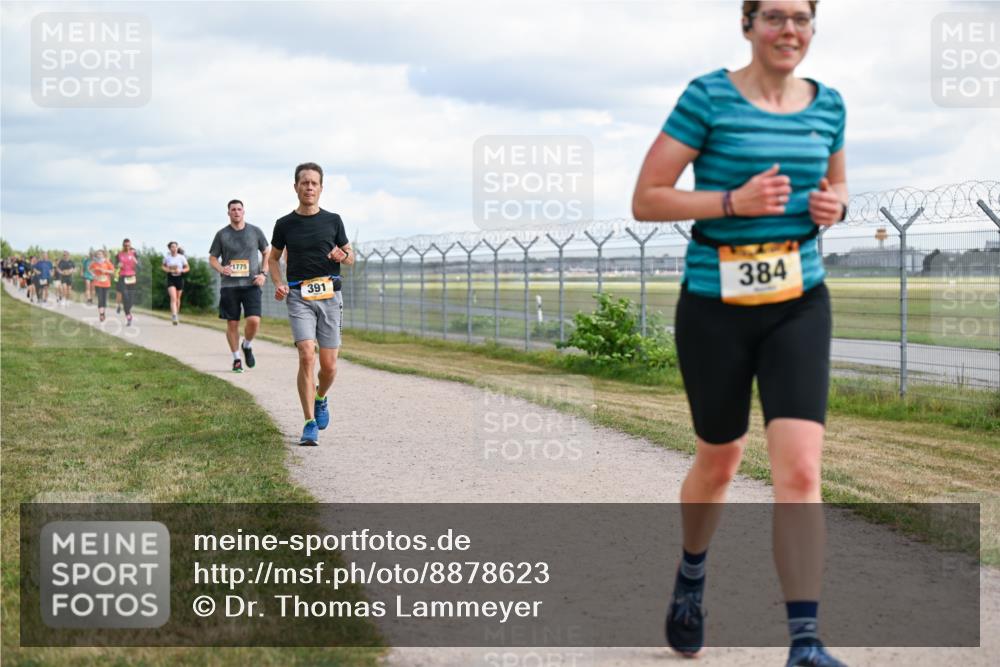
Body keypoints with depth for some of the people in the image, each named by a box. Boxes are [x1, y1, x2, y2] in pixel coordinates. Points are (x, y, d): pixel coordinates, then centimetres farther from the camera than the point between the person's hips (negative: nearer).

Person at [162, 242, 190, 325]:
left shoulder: (181, 257, -3)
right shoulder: (167, 258, -1)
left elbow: (187, 268, 3)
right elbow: (163, 266, 16)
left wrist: (180, 271, -16)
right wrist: (167, 270, -6)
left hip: (179, 278, 1)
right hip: (170, 279, -1)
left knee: (177, 298, 14)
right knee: (173, 298, -16)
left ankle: (177, 314, 35)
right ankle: (174, 317, -24)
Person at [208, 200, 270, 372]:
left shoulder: (255, 231, 7)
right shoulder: (222, 234, 5)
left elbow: (266, 253, 16)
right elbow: (212, 258, 10)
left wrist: (263, 273, 1)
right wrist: (221, 269, -12)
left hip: (251, 284, 0)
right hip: (229, 285, 0)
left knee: (254, 320, -15)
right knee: (232, 323, 1)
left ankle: (247, 346, 15)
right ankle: (236, 359, 16)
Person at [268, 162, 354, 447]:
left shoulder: (333, 221, 6)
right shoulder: (285, 224, 5)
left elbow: (351, 256, 15)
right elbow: (273, 258, 18)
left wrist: (342, 256, -9)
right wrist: (278, 284, 0)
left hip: (330, 295, 1)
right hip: (299, 296, -1)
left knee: (329, 364, 1)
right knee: (307, 356, -17)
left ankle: (321, 398, 35)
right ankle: (310, 424, -11)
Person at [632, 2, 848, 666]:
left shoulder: (828, 104, 5)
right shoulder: (708, 97, -8)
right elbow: (645, 200, -9)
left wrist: (836, 205, 0)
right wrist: (733, 200, -21)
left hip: (799, 306, 3)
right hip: (715, 309, -2)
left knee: (800, 469, -12)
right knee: (719, 460, 15)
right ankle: (692, 578, 45)